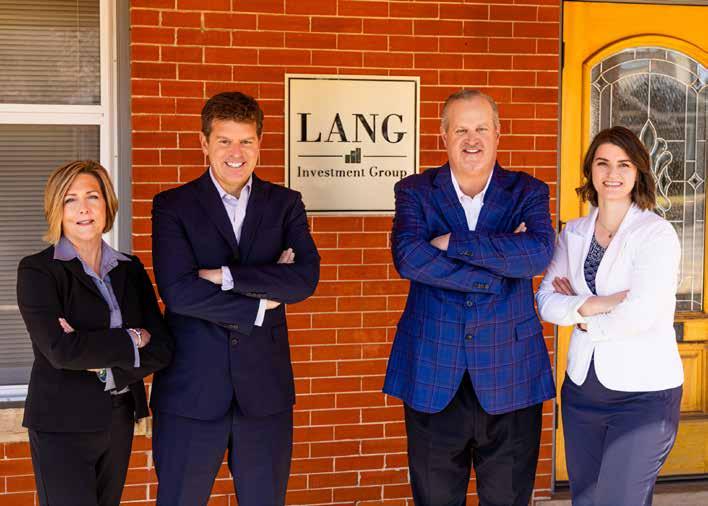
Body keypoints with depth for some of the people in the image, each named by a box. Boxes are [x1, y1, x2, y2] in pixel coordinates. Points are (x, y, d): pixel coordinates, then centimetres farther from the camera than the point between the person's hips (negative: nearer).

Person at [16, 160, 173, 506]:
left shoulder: (130, 269, 7)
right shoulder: (37, 271, -7)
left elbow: (162, 350, 0)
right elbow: (61, 350, -20)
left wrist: (98, 357, -15)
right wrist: (132, 339, -11)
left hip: (120, 421, 5)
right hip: (62, 425, -5)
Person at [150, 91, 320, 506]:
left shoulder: (286, 204, 6)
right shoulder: (172, 206, -2)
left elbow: (306, 278, -10)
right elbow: (178, 291, -15)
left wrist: (226, 275, -16)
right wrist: (261, 303, -12)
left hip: (265, 389, 2)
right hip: (191, 391, -2)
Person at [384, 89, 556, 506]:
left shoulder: (528, 192, 3)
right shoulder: (415, 192, 2)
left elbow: (539, 253, -17)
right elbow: (408, 257, -17)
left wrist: (453, 242, -17)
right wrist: (497, 272, -17)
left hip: (509, 374, 0)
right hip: (433, 375, 0)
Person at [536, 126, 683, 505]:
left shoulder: (657, 233, -10)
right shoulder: (573, 233, 8)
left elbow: (640, 314, -20)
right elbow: (546, 300, 2)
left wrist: (581, 313, -5)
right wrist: (589, 306, -16)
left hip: (644, 394, -6)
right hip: (582, 389, 6)